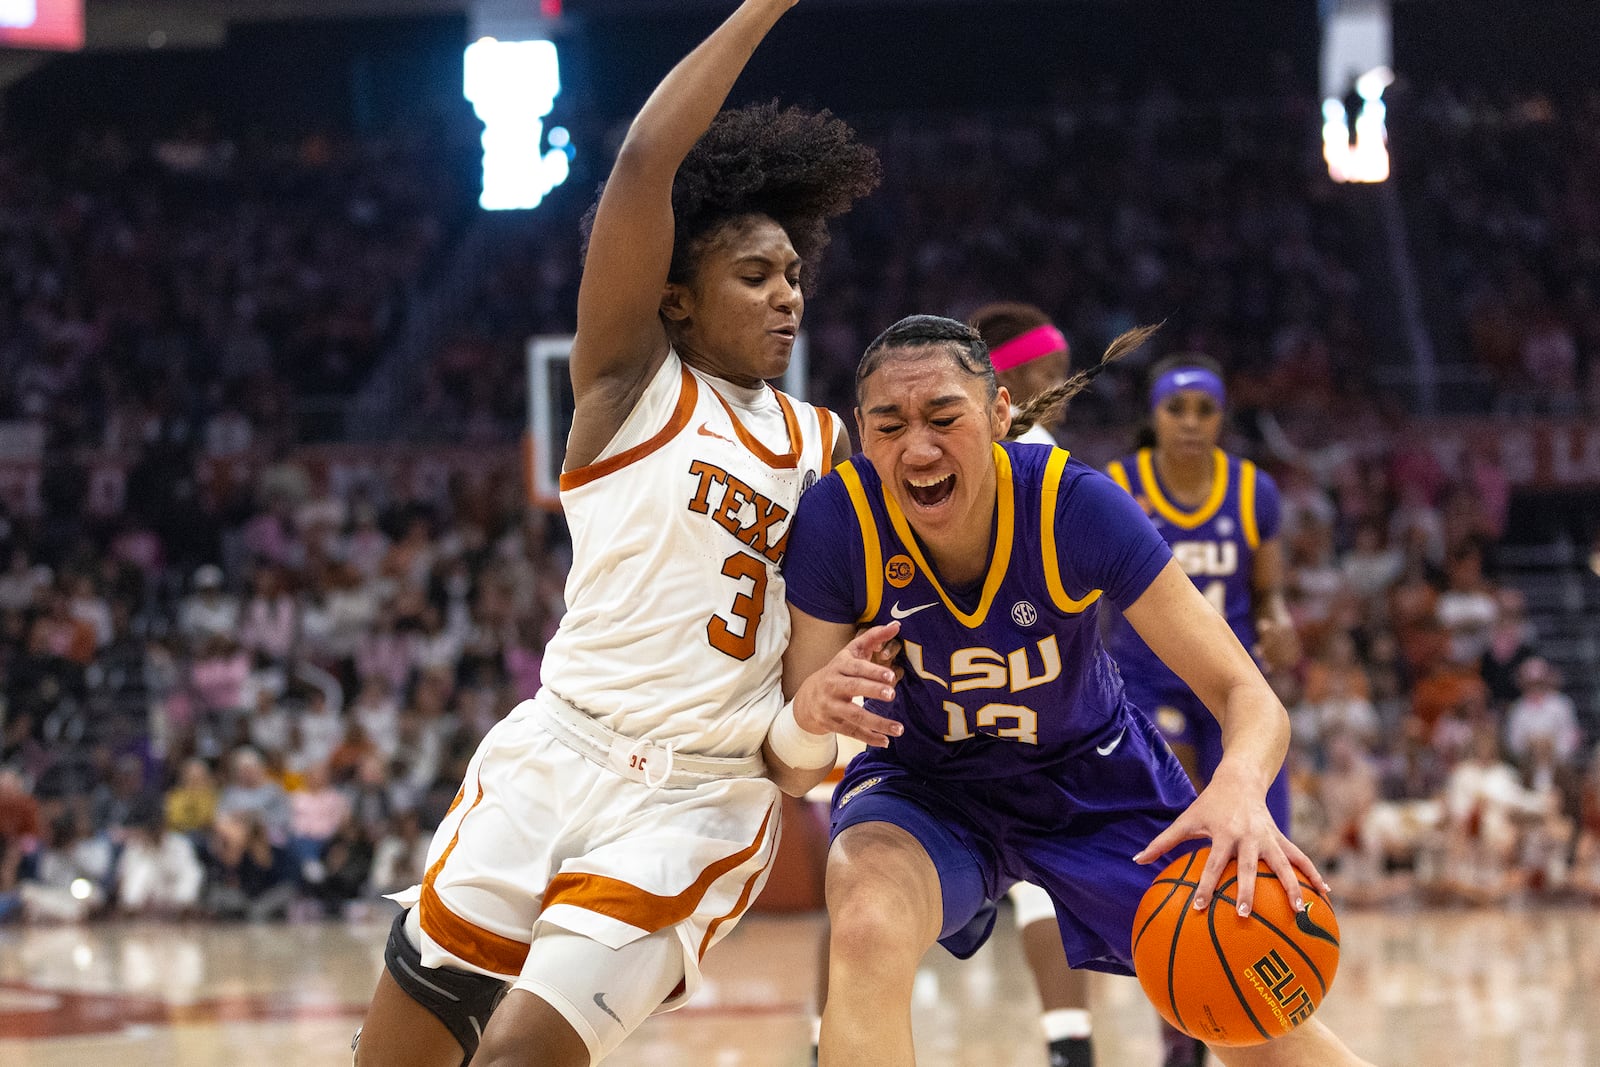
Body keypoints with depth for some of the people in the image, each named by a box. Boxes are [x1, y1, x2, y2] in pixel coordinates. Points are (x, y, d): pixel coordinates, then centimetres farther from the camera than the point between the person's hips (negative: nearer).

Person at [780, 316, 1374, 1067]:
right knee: (868, 931, -36)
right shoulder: (839, 520, -26)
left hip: (1094, 778, 1)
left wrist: (1240, 787, -51)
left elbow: (1247, 696, -27)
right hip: (926, 785, -1)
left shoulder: (1076, 505, -27)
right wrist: (814, 707, -47)